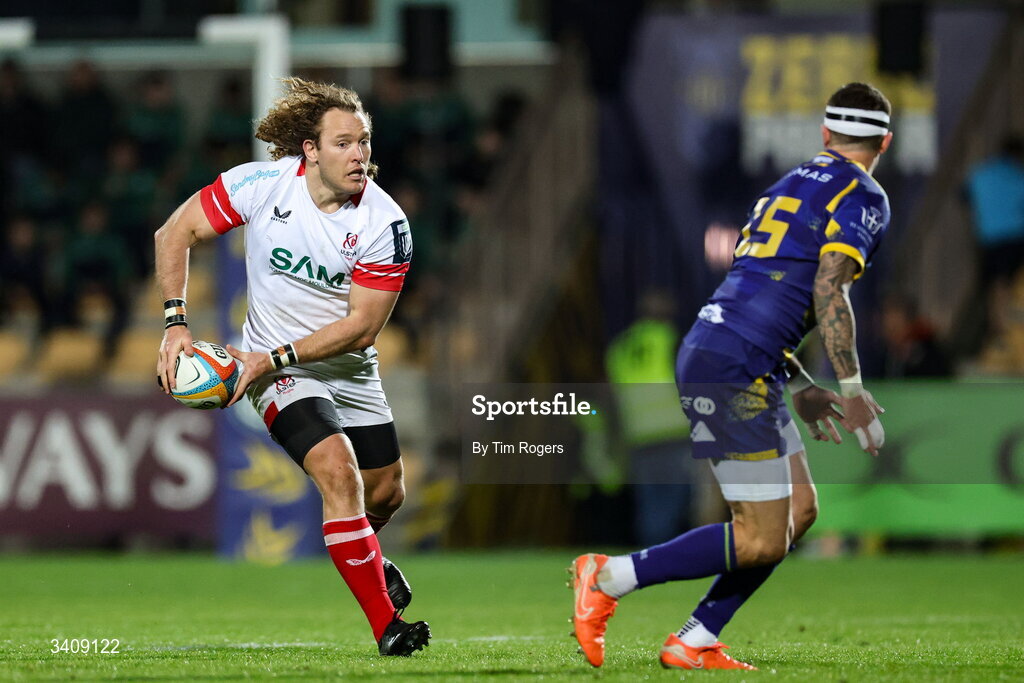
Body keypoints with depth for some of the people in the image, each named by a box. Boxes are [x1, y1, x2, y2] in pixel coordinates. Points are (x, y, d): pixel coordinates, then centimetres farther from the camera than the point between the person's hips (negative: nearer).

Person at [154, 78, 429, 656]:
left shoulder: (385, 224, -19)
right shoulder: (263, 184, -19)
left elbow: (362, 327, -18)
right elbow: (175, 233, -7)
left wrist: (276, 357, -24)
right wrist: (177, 323, -15)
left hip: (350, 369, 3)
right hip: (277, 368, -3)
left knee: (386, 494, 13)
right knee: (339, 472, -25)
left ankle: (363, 557, 52)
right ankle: (385, 624, -19)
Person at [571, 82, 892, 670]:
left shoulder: (791, 184, 23)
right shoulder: (862, 198, -4)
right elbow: (828, 292, -16)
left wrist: (798, 385, 27)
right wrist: (853, 390, -12)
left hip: (710, 351, 9)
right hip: (732, 371, -9)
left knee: (800, 509, 13)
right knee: (762, 540, -8)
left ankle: (694, 643, 12)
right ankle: (608, 579, -6)